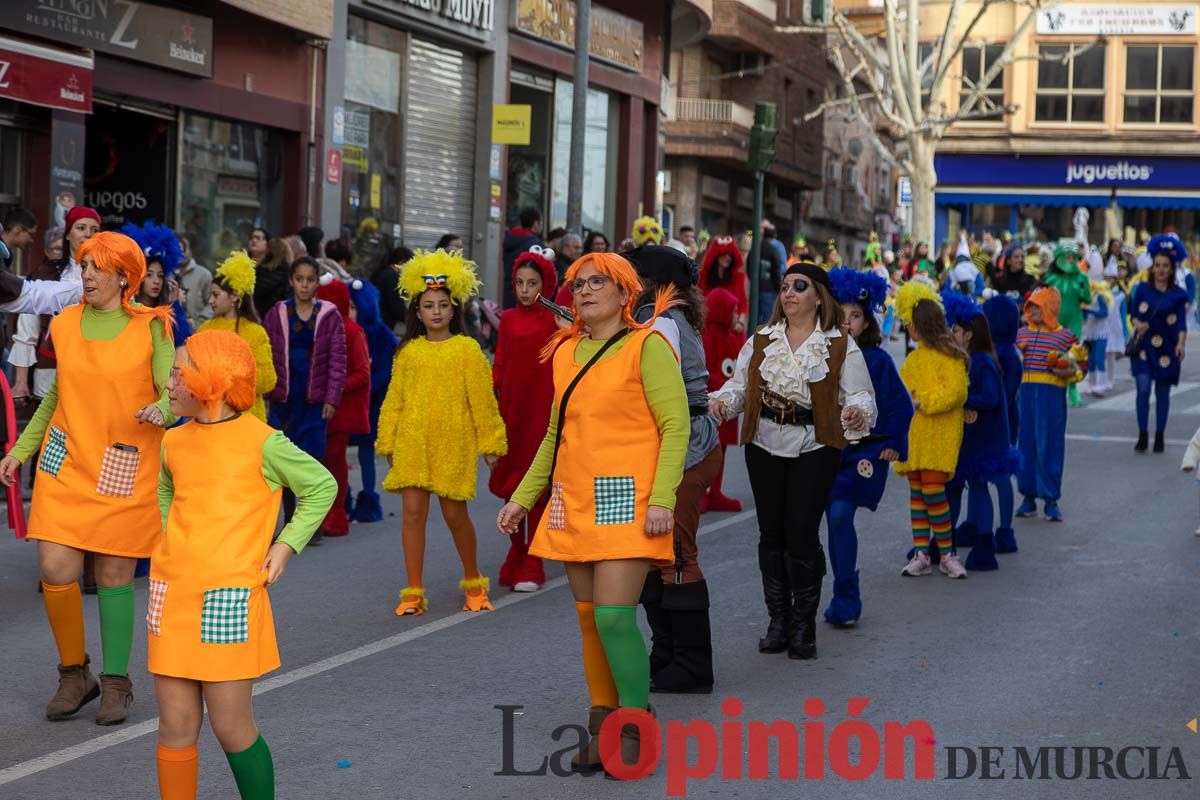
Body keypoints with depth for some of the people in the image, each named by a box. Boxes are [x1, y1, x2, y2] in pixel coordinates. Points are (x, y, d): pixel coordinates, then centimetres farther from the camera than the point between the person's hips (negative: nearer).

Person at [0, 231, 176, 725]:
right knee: (56, 572, -5)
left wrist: (161, 410, -33)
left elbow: (173, 393, -9)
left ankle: (116, 683, 18)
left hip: (124, 470, -3)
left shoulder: (151, 327, -4)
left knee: (115, 576, 2)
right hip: (66, 462, 3)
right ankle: (74, 675, 16)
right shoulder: (66, 325, 7)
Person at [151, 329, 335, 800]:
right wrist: (170, 540, 15)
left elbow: (321, 486, 5)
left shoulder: (262, 442, -6)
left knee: (231, 727, -1)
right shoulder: (174, 442, 10)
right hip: (171, 595, 5)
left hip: (230, 596, -5)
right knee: (176, 727, 5)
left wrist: (286, 545, -2)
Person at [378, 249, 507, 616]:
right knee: (413, 512, -1)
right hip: (412, 444, 2)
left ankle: (474, 582, 26)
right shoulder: (408, 351, 7)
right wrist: (388, 443, 11)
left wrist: (491, 443, 0)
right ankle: (413, 592, 5)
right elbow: (395, 399, 11)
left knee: (455, 514, 3)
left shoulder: (467, 349, -1)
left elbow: (482, 399, 0)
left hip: (454, 444, -2)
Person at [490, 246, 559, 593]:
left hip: (542, 412, -4)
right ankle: (516, 559, 22)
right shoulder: (508, 320, 8)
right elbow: (499, 367, 10)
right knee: (510, 486, 8)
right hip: (510, 414, 4)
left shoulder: (555, 321, -4)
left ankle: (532, 568, 2)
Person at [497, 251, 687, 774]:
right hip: (575, 503, 6)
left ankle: (635, 730, -1)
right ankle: (603, 727, 16)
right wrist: (522, 497, 18)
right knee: (589, 618, 8)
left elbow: (676, 426, -9)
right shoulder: (566, 352, 14)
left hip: (626, 501, -6)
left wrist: (662, 499, -18)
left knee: (614, 616, -14)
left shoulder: (647, 346, -5)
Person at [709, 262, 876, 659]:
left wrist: (858, 411, -25)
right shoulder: (760, 341, 10)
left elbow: (861, 395, -3)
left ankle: (804, 626, 5)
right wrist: (721, 401, -13)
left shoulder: (841, 346, 1)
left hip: (815, 448, -3)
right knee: (771, 532, 6)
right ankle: (778, 620, 17)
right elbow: (739, 385, 9)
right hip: (765, 447, 3)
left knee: (801, 532, -8)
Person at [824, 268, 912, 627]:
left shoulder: (877, 360, -3)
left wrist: (893, 445, -4)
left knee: (840, 515, -18)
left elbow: (900, 405, 0)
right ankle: (846, 599, 19)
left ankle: (845, 600, -10)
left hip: (864, 452, -4)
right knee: (835, 520, 6)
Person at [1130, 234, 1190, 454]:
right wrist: (1138, 324, -16)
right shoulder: (1142, 289, 1)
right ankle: (1142, 436, -4)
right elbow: (1134, 314, 6)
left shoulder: (1178, 294, -3)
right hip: (1143, 345, 0)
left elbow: (1181, 323, -8)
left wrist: (1181, 344, -25)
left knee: (1162, 392, 7)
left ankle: (1159, 437, 19)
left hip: (1166, 349, 0)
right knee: (1143, 388, -12)